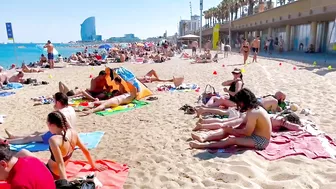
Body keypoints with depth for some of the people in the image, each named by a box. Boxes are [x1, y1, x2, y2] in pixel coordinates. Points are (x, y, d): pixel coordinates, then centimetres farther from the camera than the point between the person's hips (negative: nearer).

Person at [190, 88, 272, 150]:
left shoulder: (253, 113, -26)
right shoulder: (253, 108, 7)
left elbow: (247, 132, -25)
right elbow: (243, 124, 8)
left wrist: (232, 130, -15)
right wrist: (231, 129, -5)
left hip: (261, 141, -10)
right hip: (255, 135, 10)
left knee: (232, 140, -26)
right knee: (227, 130, -1)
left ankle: (202, 145, -29)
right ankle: (204, 138, -11)